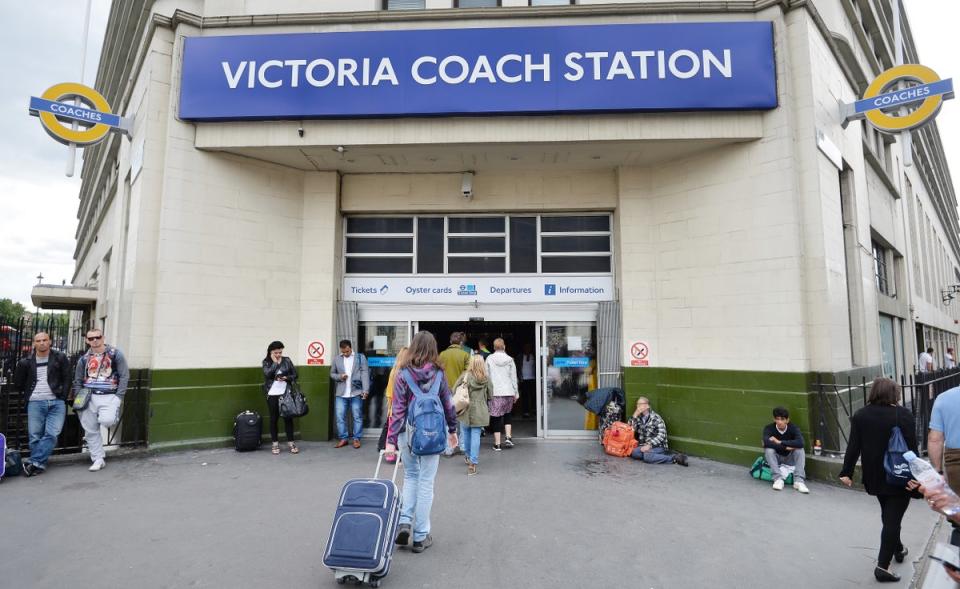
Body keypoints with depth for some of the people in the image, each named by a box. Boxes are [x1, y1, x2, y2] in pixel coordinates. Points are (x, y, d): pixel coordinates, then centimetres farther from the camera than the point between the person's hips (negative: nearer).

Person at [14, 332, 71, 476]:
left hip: (56, 403, -1)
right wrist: (28, 396, 11)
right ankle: (38, 464, 8)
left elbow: (67, 379, 5)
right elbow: (18, 384, 18)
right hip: (35, 403, 1)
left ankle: (33, 462, -8)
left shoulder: (60, 358, 4)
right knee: (35, 436, 0)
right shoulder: (26, 362, 7)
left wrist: (62, 397, -1)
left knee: (52, 434, -12)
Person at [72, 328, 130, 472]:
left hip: (109, 396, -4)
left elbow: (124, 376, -1)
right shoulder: (84, 359, 10)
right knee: (91, 431, 5)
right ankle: (98, 459, 17)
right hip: (89, 397, 4)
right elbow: (77, 381, 17)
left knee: (106, 421, -26)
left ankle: (114, 416, 11)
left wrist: (119, 396, -9)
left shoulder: (115, 354, 0)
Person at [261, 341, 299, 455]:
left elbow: (295, 374, 5)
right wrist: (275, 362, -12)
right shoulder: (266, 362, 0)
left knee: (288, 417, 3)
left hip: (285, 393, 1)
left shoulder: (287, 360, 4)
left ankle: (291, 443, 11)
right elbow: (268, 374, -18)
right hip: (272, 394, -1)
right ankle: (275, 443, 16)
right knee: (274, 419, 6)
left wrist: (286, 378, -12)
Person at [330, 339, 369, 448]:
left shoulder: (360, 357, 0)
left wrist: (365, 390, -13)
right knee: (340, 417, 3)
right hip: (341, 394, 3)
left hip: (356, 393, -3)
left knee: (357, 417, 4)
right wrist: (339, 377, -6)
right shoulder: (337, 359, 9)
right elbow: (332, 373, 17)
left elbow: (365, 373, -5)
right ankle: (343, 438, 16)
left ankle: (356, 439, 14)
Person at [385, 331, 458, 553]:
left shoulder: (403, 373, -5)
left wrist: (390, 439, -7)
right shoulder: (438, 373, -4)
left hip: (407, 433, 1)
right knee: (426, 482, 8)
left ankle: (404, 522, 7)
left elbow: (397, 408, -8)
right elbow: (448, 404, 3)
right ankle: (420, 536, 14)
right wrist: (452, 430, 17)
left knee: (410, 477, 20)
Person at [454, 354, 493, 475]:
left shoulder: (465, 376, -8)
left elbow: (454, 391, -5)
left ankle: (468, 456, 34)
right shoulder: (486, 379, -3)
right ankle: (473, 463, -1)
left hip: (465, 410, 0)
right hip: (480, 412, 1)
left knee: (466, 433, 18)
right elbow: (490, 396, 4)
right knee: (476, 436, 3)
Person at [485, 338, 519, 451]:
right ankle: (508, 438, 10)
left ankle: (497, 444, 4)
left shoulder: (489, 359, -2)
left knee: (496, 417, 3)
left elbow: (486, 376, 1)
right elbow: (513, 377, 4)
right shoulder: (510, 360, 1)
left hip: (495, 392, -2)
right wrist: (516, 392, 11)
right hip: (508, 392, 2)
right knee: (507, 414, 20)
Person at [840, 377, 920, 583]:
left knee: (888, 514, 24)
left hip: (874, 476, 4)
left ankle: (898, 549, 43)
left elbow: (853, 447, -3)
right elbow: (911, 448, -15)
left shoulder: (860, 415, -1)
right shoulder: (903, 415, -10)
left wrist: (846, 472, -1)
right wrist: (915, 475, -13)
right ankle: (882, 566, -3)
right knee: (893, 518, 0)